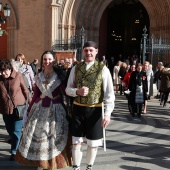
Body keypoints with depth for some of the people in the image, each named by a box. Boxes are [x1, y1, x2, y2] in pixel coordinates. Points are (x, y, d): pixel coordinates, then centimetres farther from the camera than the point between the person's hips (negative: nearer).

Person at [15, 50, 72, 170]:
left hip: (55, 109, -4)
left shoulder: (59, 75, -5)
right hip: (40, 108, 4)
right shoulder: (38, 76, 6)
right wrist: (30, 109, 13)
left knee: (55, 136, 3)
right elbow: (36, 94, 11)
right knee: (37, 135, 9)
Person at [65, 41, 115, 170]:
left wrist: (108, 113, -17)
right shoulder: (76, 68, 4)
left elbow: (109, 93, -9)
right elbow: (68, 89, 8)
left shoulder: (103, 69, -6)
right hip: (78, 109, 2)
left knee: (93, 143, 10)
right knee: (76, 142, 8)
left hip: (95, 110, -2)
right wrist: (77, 91, -15)